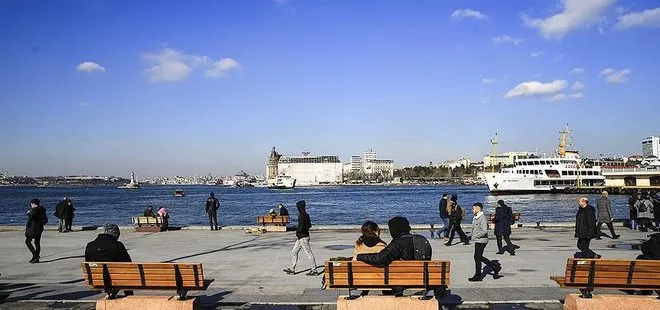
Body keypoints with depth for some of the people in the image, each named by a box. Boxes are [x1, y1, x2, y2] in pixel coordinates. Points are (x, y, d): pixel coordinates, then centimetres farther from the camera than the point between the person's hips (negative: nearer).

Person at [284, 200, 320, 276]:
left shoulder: (301, 215, -19)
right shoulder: (306, 214, 9)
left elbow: (301, 228, -25)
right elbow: (309, 225, 16)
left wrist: (297, 231, -4)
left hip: (303, 237, -10)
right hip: (301, 237, 10)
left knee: (309, 253, -2)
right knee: (294, 251, 14)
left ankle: (314, 270, 5)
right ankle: (292, 269, 18)